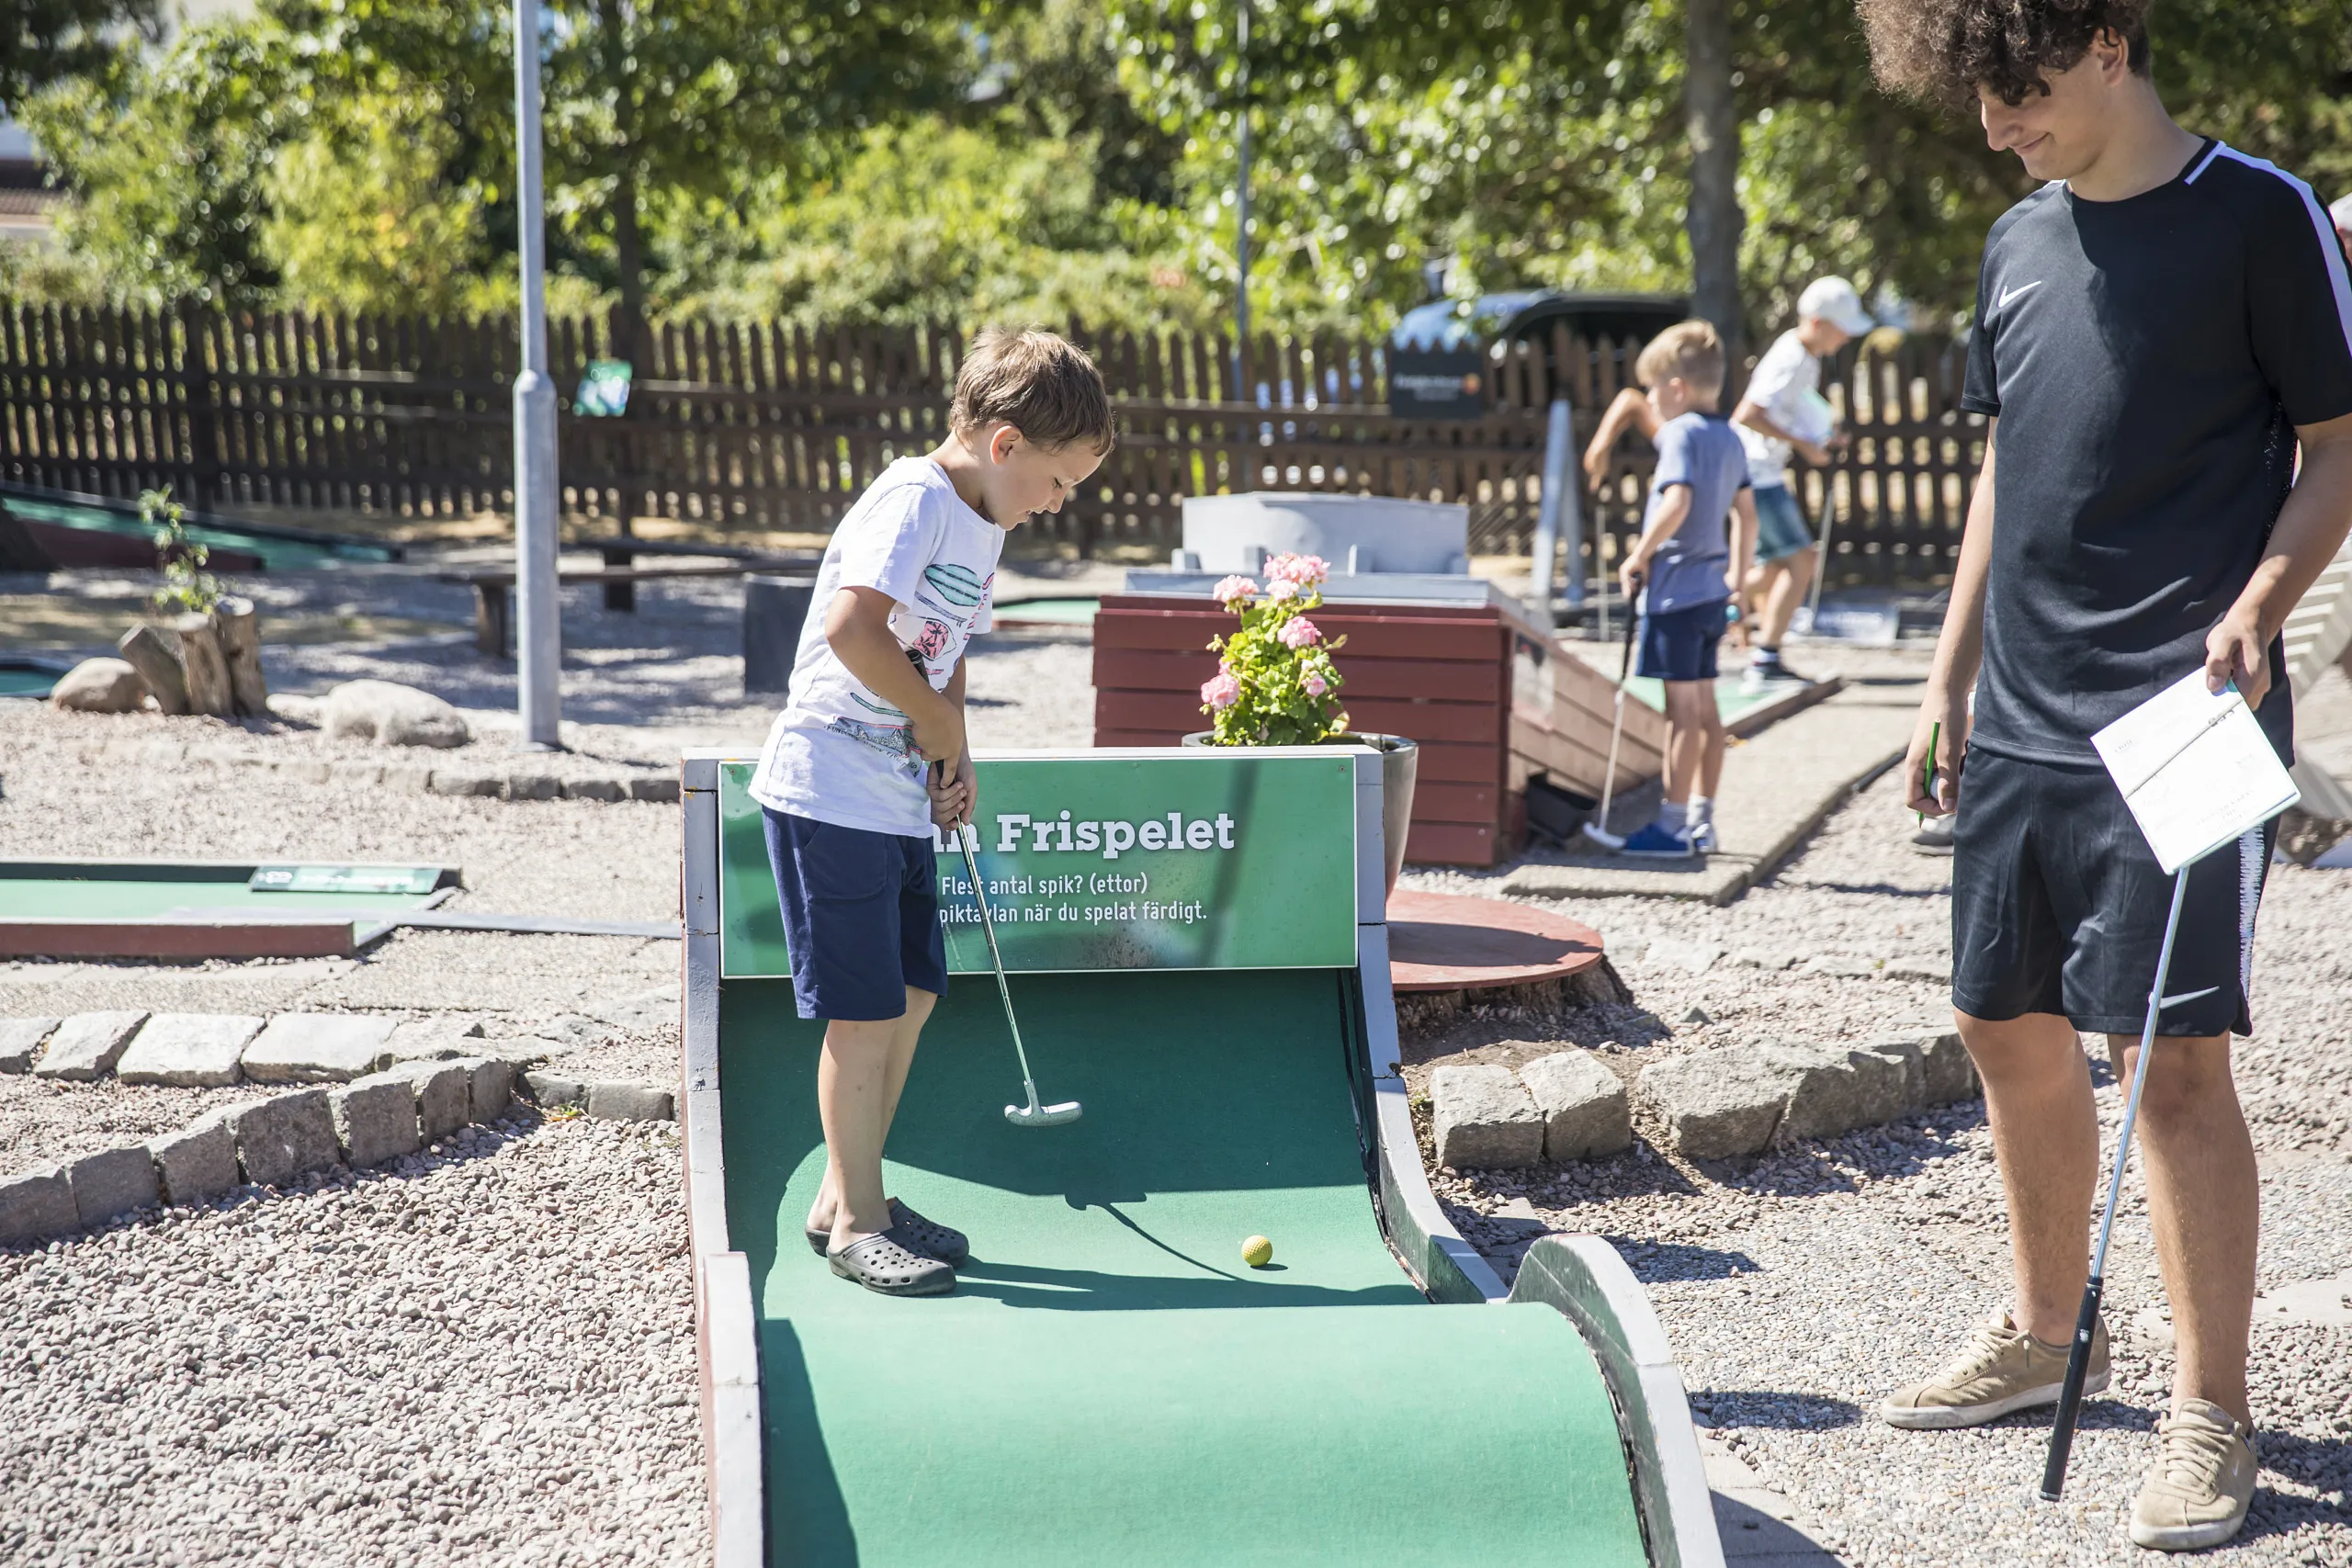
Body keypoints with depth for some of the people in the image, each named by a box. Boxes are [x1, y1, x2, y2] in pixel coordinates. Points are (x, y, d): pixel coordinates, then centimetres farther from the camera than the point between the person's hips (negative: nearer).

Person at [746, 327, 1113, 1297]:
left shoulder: (984, 528, 14)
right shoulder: (916, 499, -17)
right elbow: (852, 631, -29)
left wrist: (955, 754, 6)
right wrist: (938, 721, -16)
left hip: (903, 802, 10)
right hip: (831, 793, -9)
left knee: (914, 993, 13)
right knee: (866, 1012, -3)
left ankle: (845, 1198, 25)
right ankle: (856, 1224, 10)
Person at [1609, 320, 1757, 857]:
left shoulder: (1681, 433, -14)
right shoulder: (1729, 438, 13)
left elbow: (1677, 502, -28)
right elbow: (1745, 513, 18)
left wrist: (1639, 555, -19)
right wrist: (1737, 573, 25)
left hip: (1676, 587, -9)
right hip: (1711, 588, 9)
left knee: (1683, 707, -5)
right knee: (1705, 707, 12)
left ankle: (1673, 822, -1)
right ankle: (1702, 818, 17)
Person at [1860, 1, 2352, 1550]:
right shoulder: (2020, 242, 13)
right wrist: (1952, 674, 17)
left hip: (2180, 713, -7)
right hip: (2022, 720, 7)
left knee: (2171, 1055, -7)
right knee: (2011, 1028, 13)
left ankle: (2211, 1417, 5)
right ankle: (2043, 1334, 31)